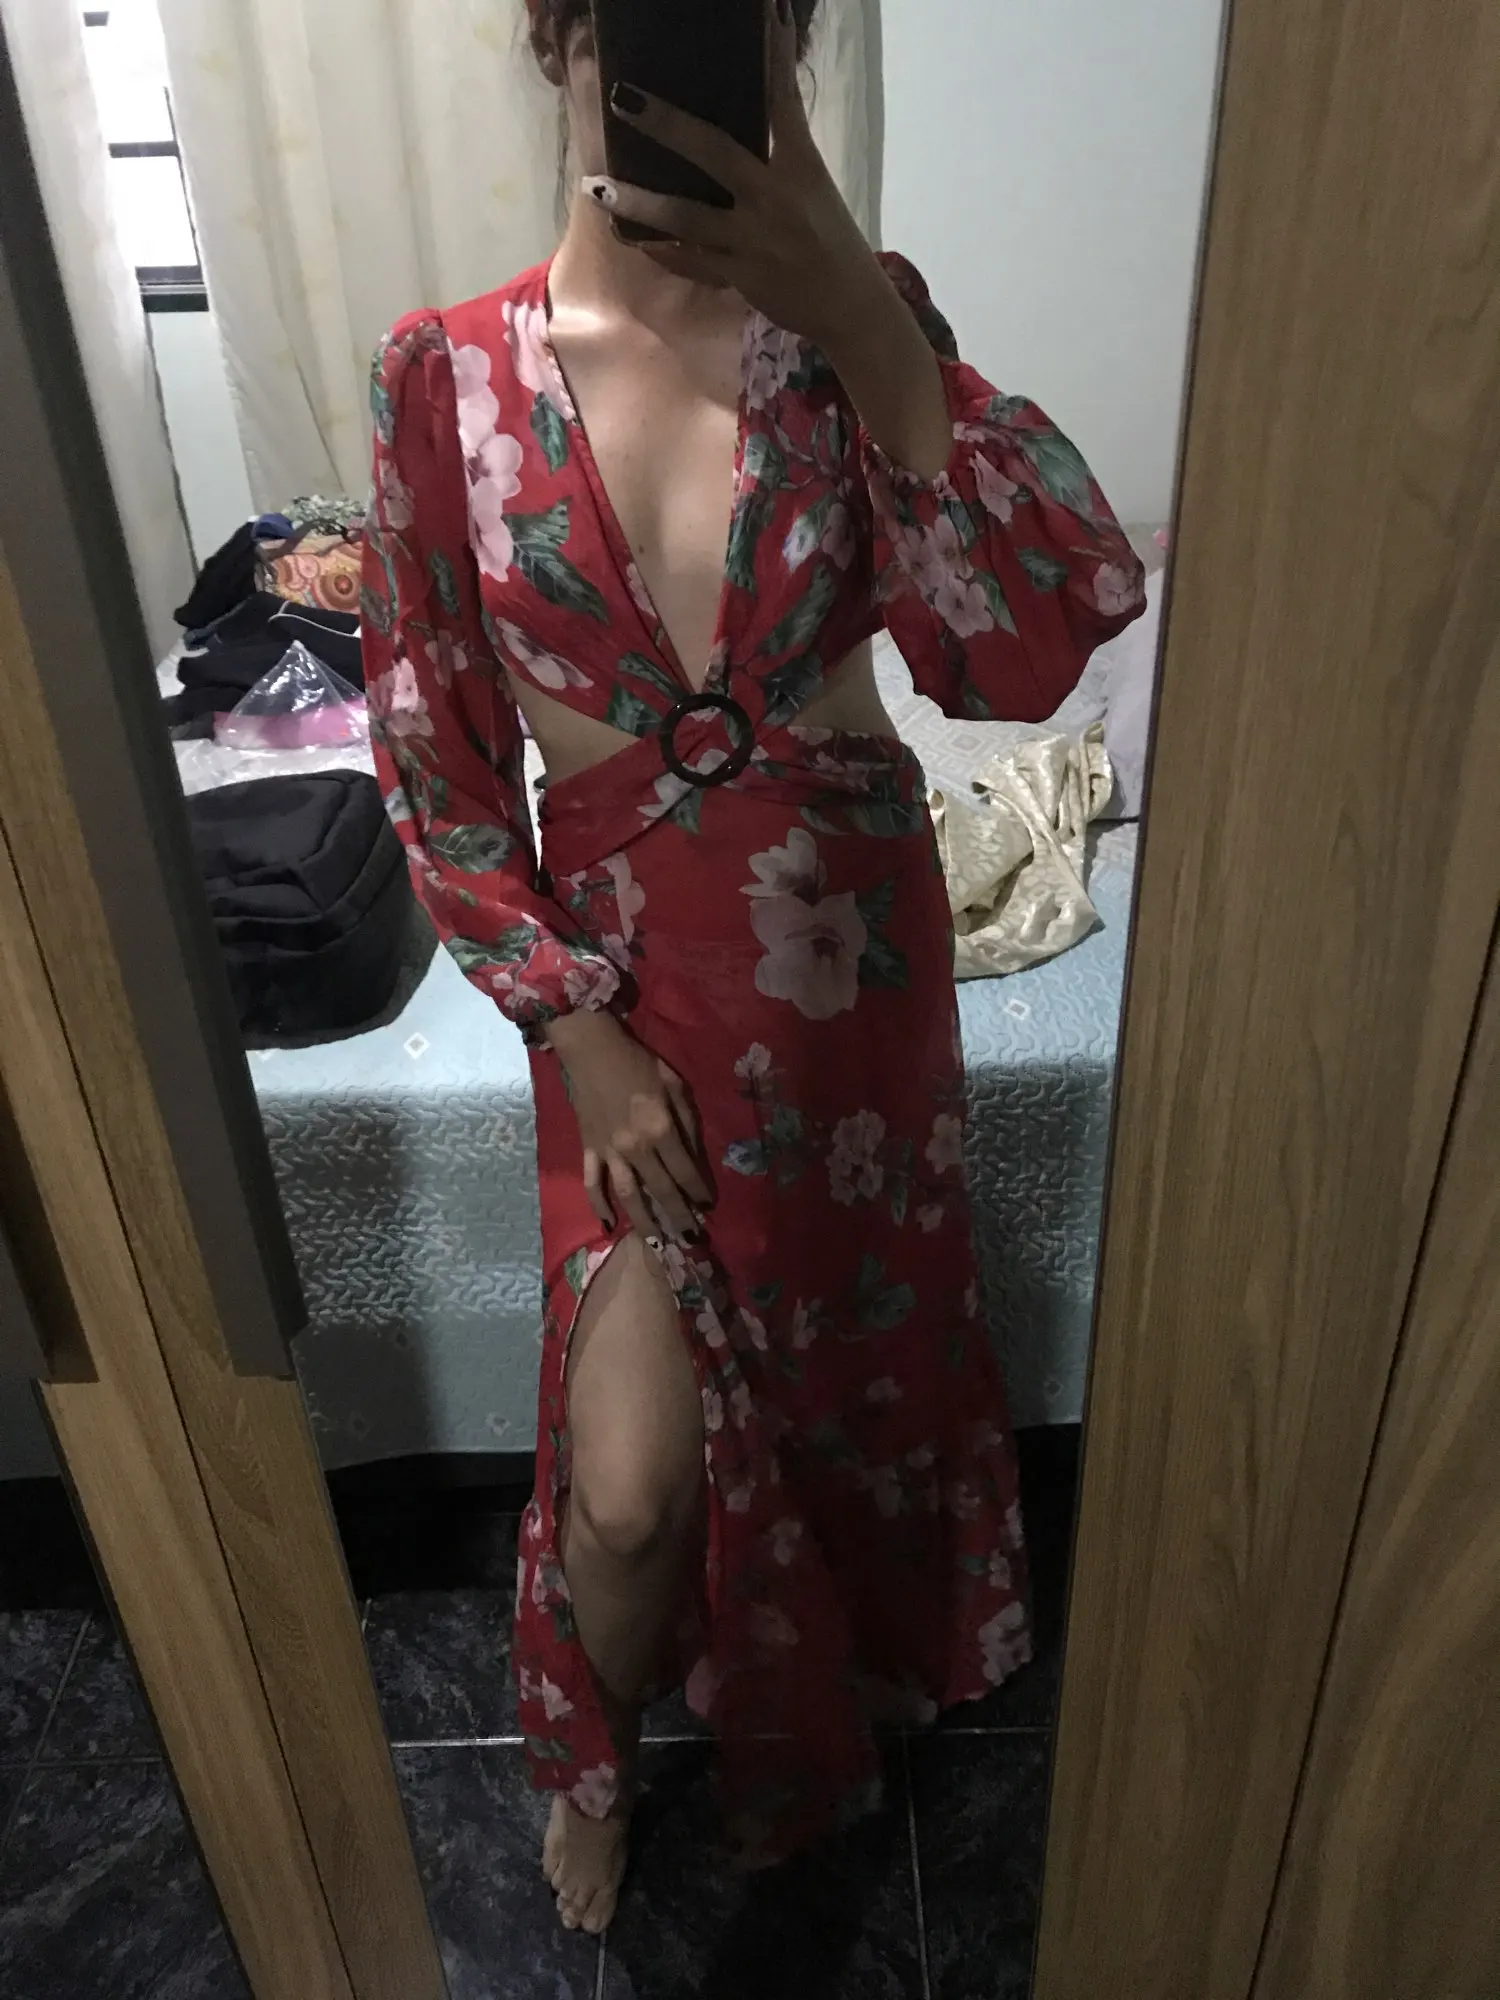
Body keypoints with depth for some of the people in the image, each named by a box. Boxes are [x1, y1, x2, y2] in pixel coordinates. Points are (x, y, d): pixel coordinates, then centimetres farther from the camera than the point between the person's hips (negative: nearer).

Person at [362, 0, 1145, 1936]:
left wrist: (847, 299, -28)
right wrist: (578, 1029, -10)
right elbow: (435, 761, -4)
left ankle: (831, 1659, 56)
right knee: (631, 1481, -6)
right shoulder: (449, 376, -7)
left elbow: (1046, 636, -22)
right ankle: (593, 1751, 33)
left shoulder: (849, 324, -7)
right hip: (621, 956, -1)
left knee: (849, 1341, 20)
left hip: (852, 939, 2)